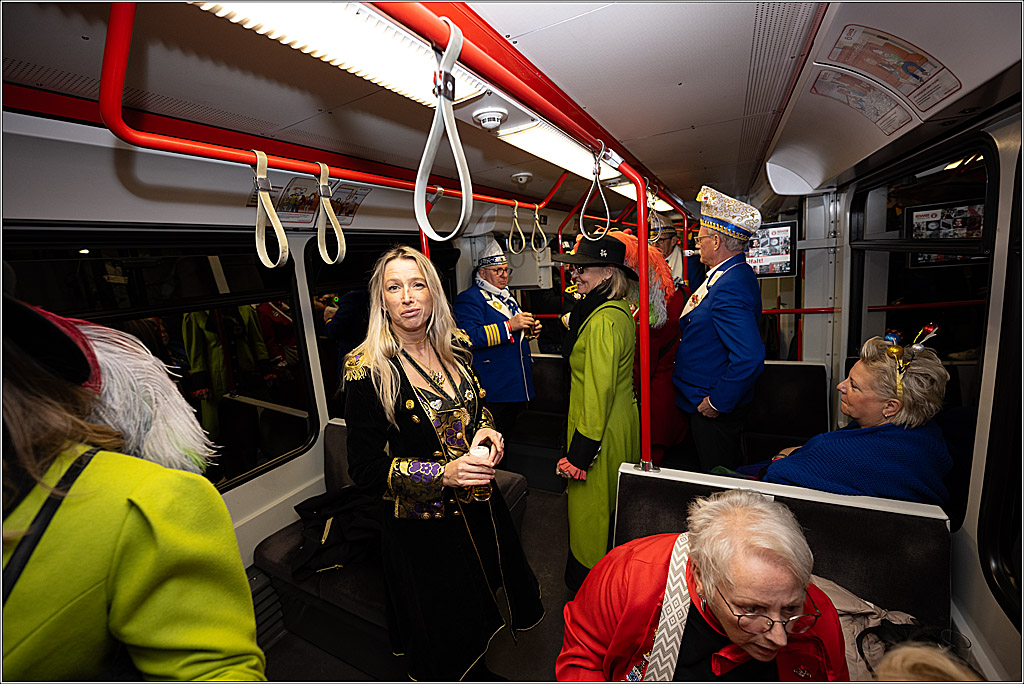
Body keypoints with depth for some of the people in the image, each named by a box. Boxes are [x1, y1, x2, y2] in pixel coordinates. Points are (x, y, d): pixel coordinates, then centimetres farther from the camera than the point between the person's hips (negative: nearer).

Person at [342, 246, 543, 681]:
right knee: (446, 649, 17)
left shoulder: (455, 346, -2)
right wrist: (444, 474, -26)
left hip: (481, 507, 5)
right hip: (423, 527, -4)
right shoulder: (367, 368, -18)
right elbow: (366, 470, -15)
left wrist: (486, 430, -8)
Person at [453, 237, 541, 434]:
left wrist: (529, 332, 9)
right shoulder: (469, 298, -9)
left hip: (516, 387, 9)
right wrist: (509, 325, -26)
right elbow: (469, 337, -25)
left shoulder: (506, 296, 20)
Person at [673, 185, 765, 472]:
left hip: (715, 412, -10)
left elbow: (750, 359, -34)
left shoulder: (729, 289, -28)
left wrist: (717, 402, -24)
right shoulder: (738, 274, 7)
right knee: (728, 477, 25)